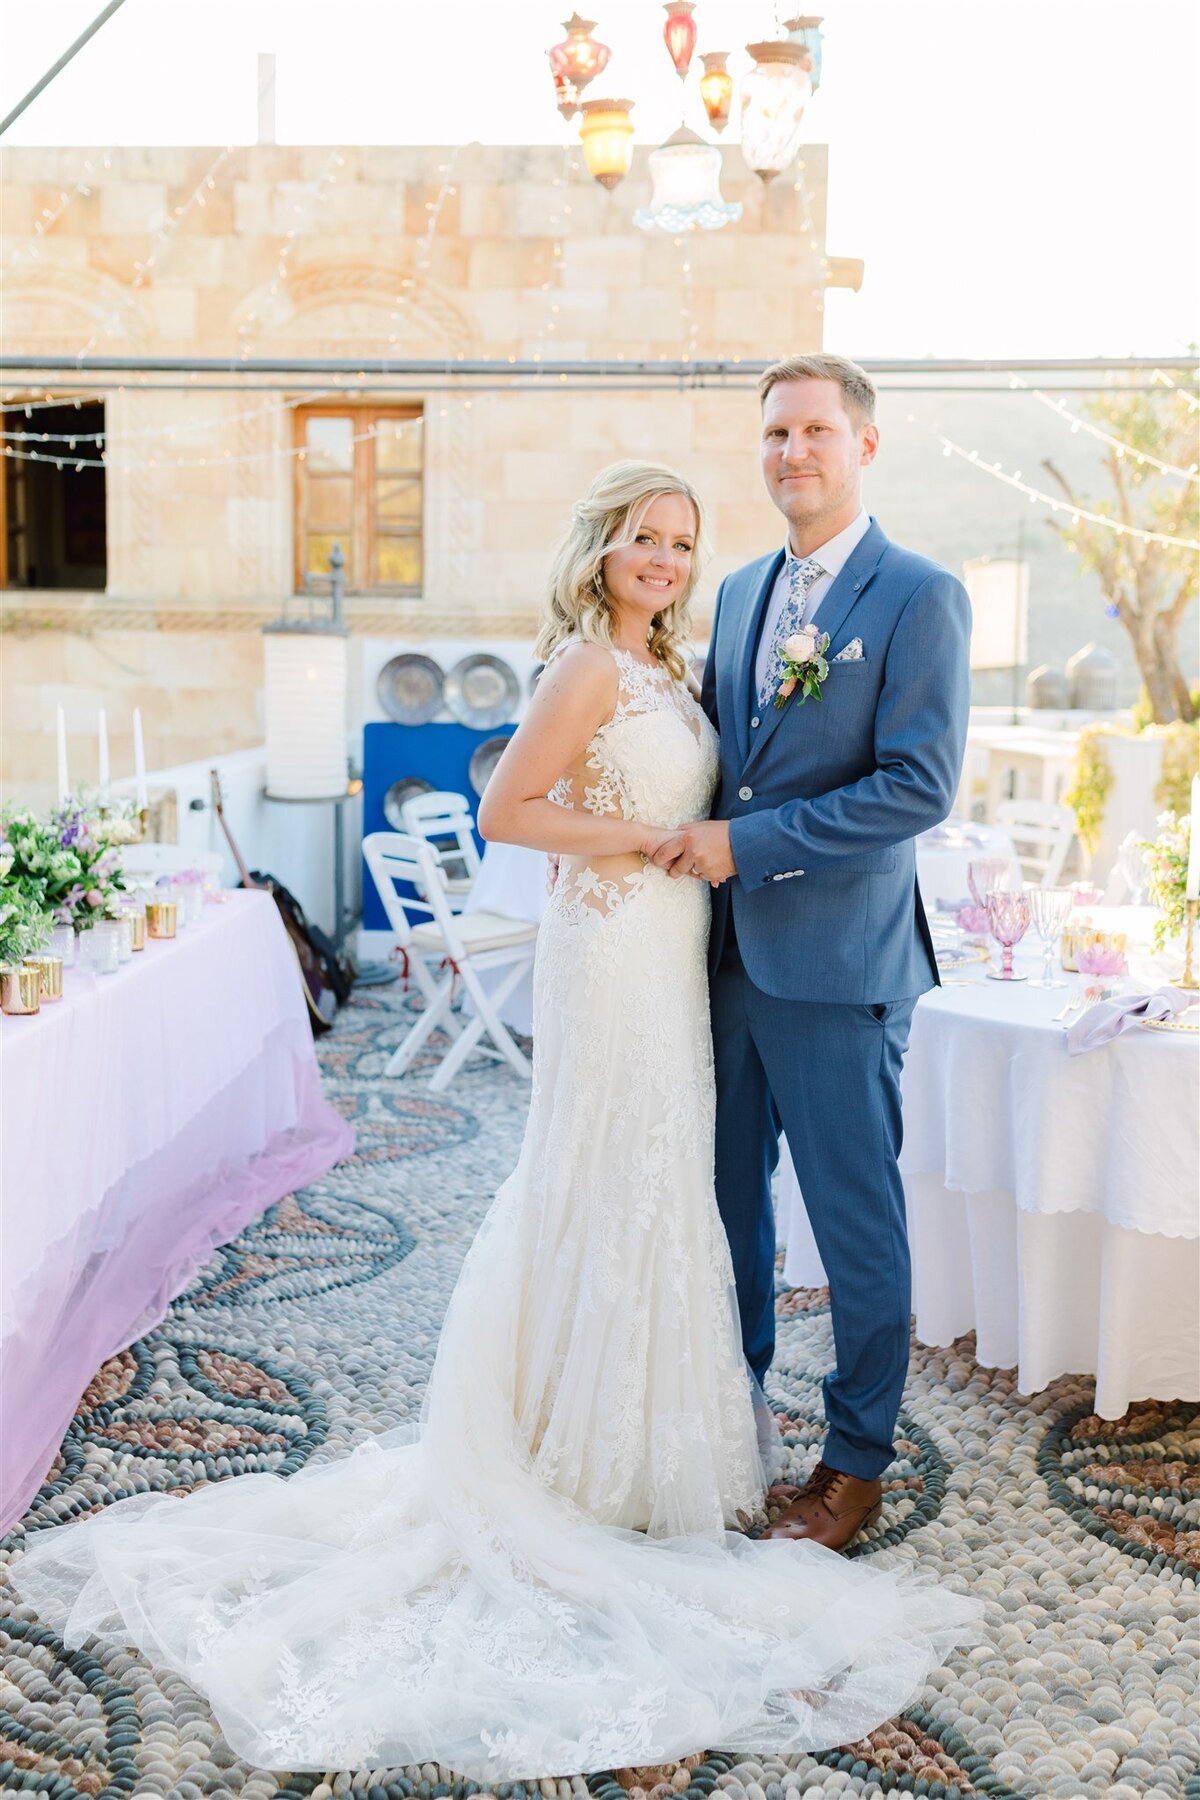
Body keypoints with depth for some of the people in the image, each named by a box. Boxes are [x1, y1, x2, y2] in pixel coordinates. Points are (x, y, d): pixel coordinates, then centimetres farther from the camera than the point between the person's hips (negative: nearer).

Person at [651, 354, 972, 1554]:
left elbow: (919, 786, -16)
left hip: (837, 960, -7)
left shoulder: (920, 598, -9)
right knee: (725, 1197, 16)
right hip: (726, 948, 7)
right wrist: (660, 836, 3)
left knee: (855, 1219, 5)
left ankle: (857, 1463, 22)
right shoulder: (740, 592, 13)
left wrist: (747, 845, -17)